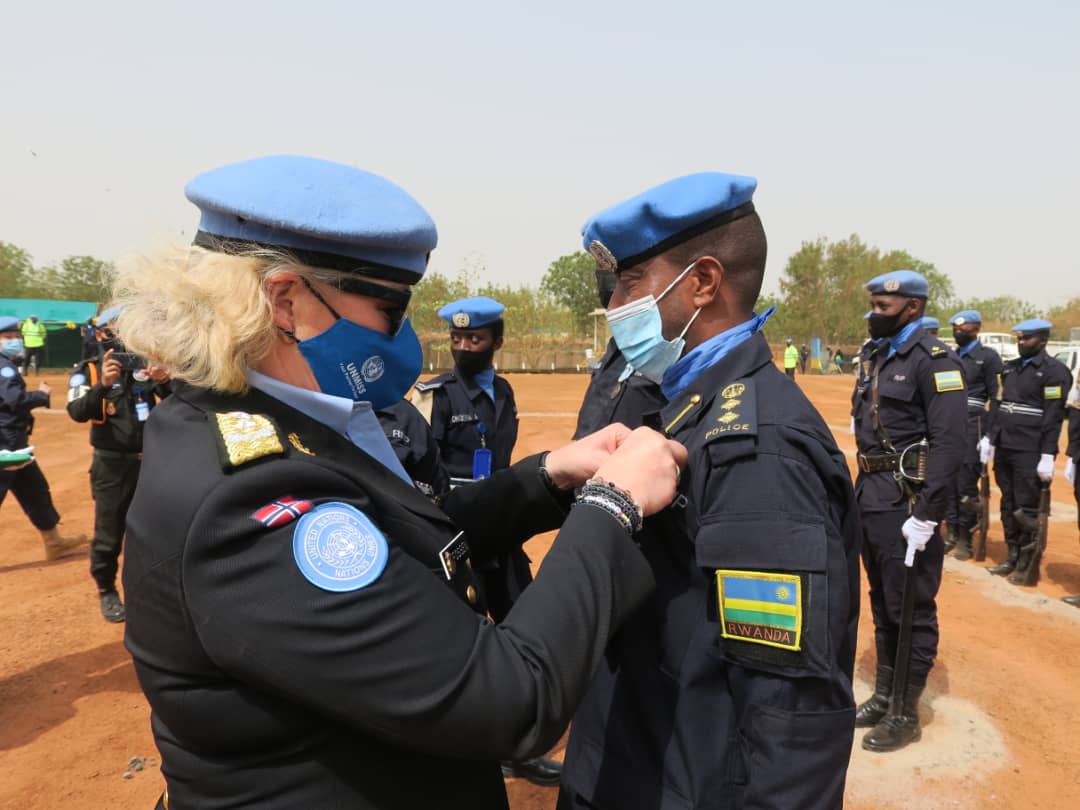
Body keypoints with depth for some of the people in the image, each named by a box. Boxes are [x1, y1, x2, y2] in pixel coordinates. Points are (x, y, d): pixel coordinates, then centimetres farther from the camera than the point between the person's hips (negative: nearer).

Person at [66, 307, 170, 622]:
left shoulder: (144, 366, 2)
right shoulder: (87, 371, -6)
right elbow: (77, 413, -21)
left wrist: (164, 382, -26)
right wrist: (103, 385, -38)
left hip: (150, 460, 3)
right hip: (112, 465, -3)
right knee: (109, 535, 5)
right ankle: (106, 591, 27)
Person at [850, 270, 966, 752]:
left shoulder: (934, 361, -12)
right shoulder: (875, 357, 12)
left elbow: (949, 444, -18)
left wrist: (926, 516, -21)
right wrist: (860, 493, 14)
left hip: (907, 500, -8)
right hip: (871, 496, 8)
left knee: (911, 611, 4)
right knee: (882, 604, 18)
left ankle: (905, 714, 19)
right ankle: (883, 695, 33)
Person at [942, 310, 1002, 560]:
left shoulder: (989, 357, 0)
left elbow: (996, 398, -5)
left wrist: (989, 435, -13)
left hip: (972, 428, -5)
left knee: (967, 485, -1)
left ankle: (965, 538, 10)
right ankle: (952, 533, 19)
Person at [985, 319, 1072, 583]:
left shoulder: (1055, 371, -7)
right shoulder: (1010, 368, 14)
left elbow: (1053, 417, -12)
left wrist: (1047, 456, -16)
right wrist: (990, 439, 10)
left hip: (1030, 453, -6)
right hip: (1004, 449, 7)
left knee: (1026, 510, 0)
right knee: (1008, 506, 13)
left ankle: (1026, 564, 12)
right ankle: (1012, 558, 23)